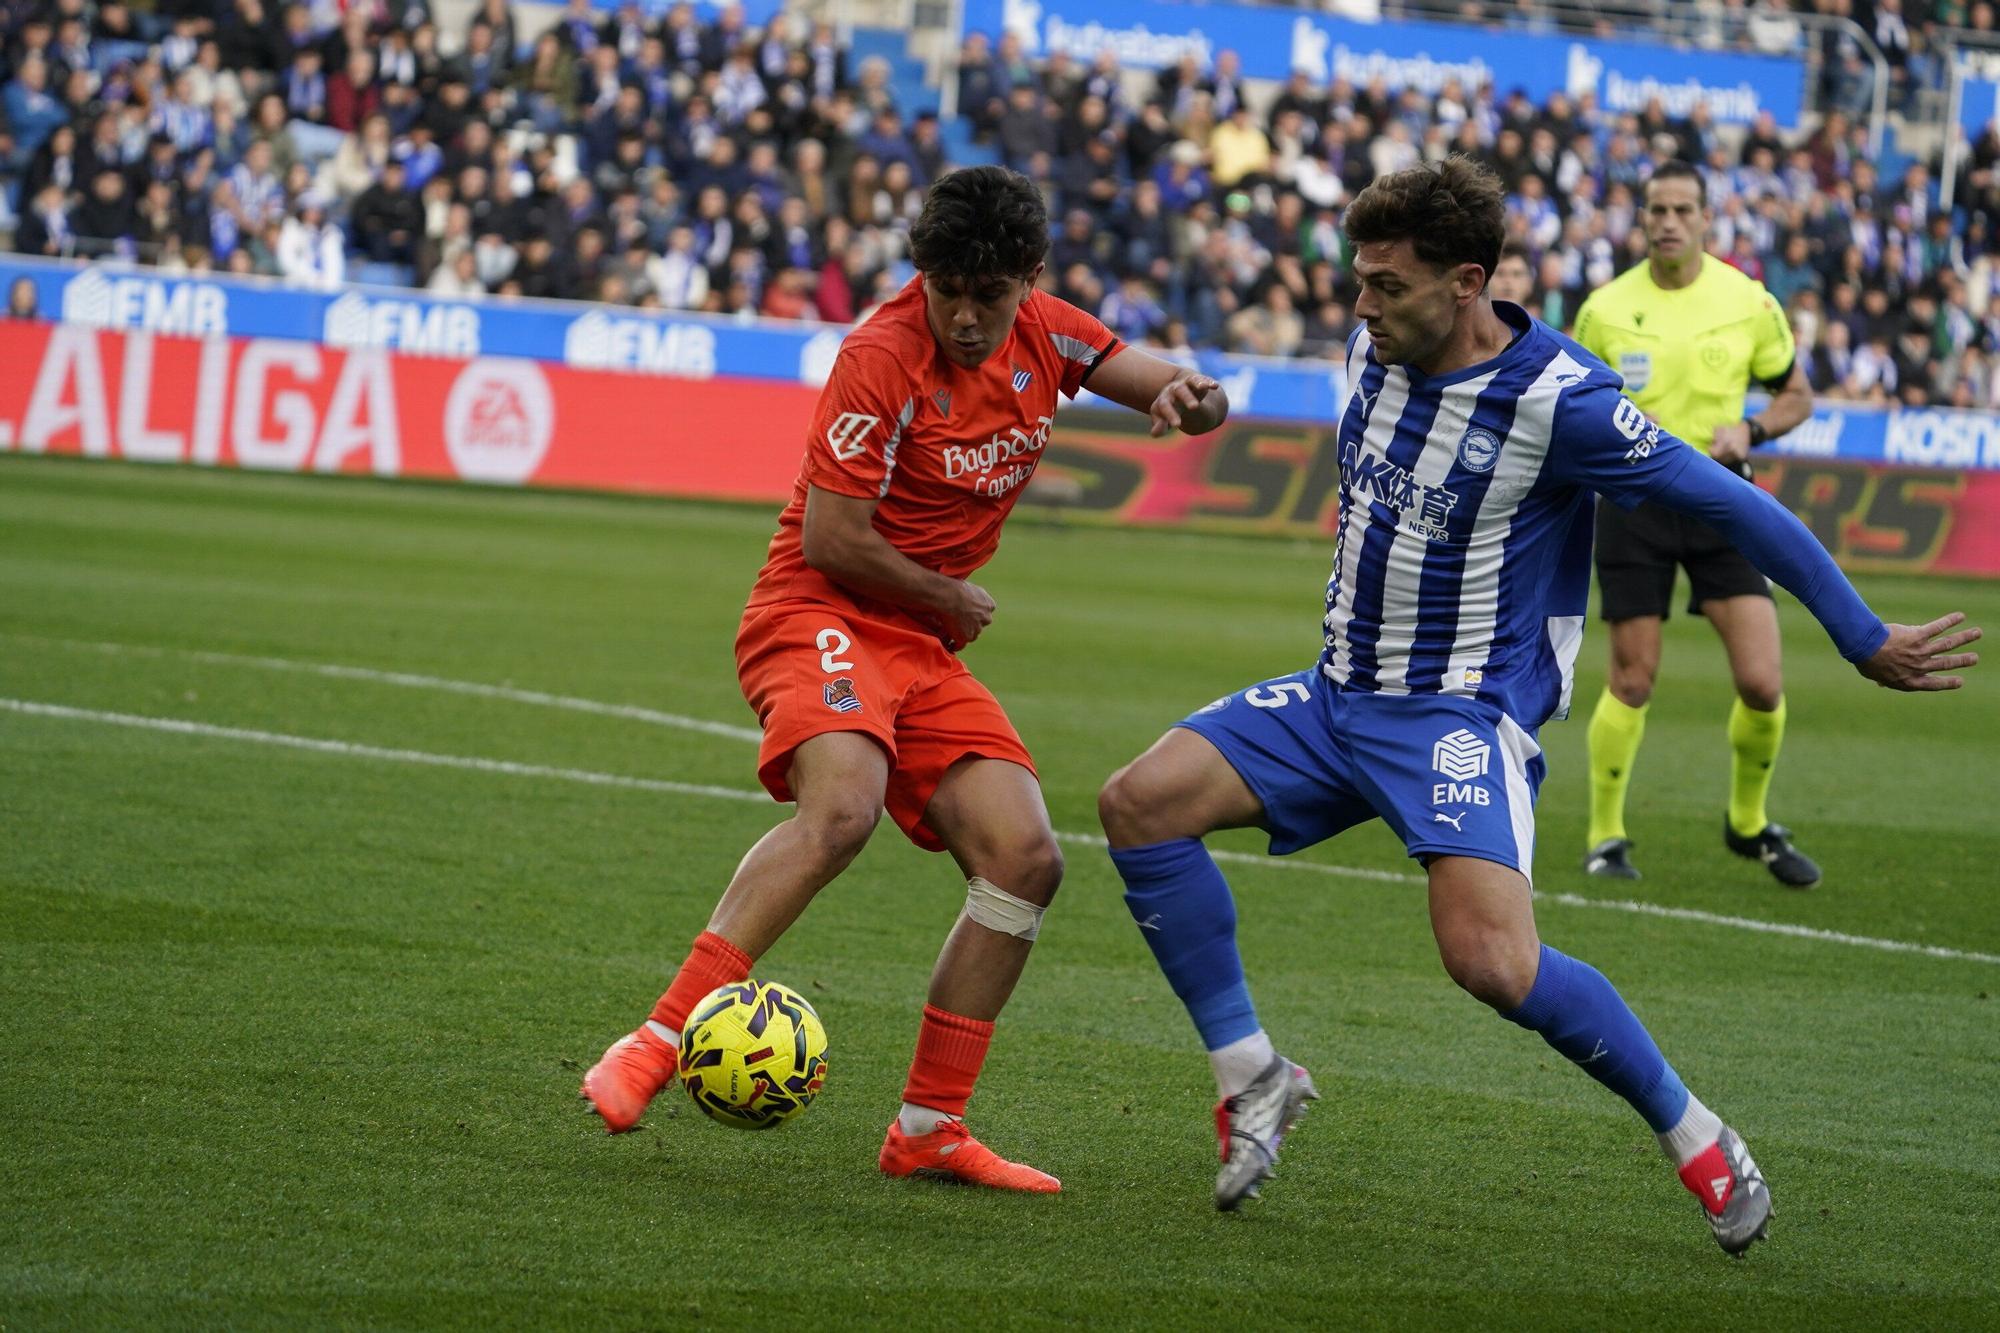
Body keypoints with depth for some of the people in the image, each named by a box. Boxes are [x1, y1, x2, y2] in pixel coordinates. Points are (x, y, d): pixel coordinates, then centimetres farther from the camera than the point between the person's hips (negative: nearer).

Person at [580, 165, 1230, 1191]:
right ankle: (659, 1043, -34)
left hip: (927, 650, 7)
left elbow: (1185, 395, 12)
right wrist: (951, 598, -6)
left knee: (1025, 860, -7)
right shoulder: (883, 355, -18)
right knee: (842, 806, -35)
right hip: (820, 614, -7)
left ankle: (929, 1130, 1)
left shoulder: (1043, 334, 4)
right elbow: (830, 539, -18)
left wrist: (1193, 399, -13)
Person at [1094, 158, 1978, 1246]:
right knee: (1139, 804, -10)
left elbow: (1733, 505, -11)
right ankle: (1252, 1076, 2)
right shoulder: (1373, 352, 2)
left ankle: (1694, 1138, -5)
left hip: (1464, 713, -7)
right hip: (1338, 696, 7)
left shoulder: (1556, 401, -19)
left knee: (1491, 960, -27)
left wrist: (1866, 641, -6)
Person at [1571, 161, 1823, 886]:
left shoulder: (1749, 302, -1)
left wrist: (1750, 429, -9)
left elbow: (1796, 393, 10)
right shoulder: (1605, 309, -1)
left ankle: (1749, 824, 18)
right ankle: (1605, 838, 14)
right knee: (1633, 682, -2)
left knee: (1762, 683, -6)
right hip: (1633, 499, -1)